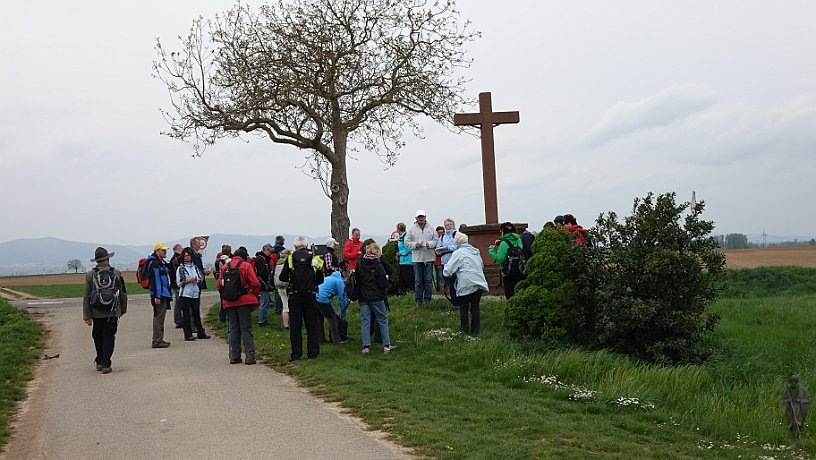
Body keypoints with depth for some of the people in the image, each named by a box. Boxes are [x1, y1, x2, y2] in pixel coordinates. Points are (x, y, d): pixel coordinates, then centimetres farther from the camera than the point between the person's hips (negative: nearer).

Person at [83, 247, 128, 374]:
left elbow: (86, 297, -4)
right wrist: (123, 310, 17)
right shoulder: (117, 274, -3)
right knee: (109, 338, 5)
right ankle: (106, 364, 1)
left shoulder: (90, 275, -4)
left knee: (98, 337, 18)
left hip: (96, 313, 1)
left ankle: (100, 361, 26)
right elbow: (123, 293, 4)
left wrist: (87, 316, 0)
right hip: (112, 312, -1)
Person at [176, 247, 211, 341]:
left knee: (197, 314, 9)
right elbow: (179, 282, -7)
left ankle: (201, 333, 16)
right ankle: (188, 335, 2)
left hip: (195, 294, 4)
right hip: (185, 294, -4)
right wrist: (190, 280, -16)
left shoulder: (195, 267, 12)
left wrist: (198, 280, -2)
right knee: (186, 315, -2)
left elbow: (201, 277, 20)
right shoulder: (180, 268, -2)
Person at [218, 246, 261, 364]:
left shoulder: (224, 267, 7)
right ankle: (250, 356, -5)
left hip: (229, 302, 3)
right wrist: (254, 295, 7)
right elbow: (255, 283, -10)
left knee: (233, 328, 12)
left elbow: (219, 284, 4)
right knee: (246, 328, 0)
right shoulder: (246, 266, -4)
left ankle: (234, 356, 11)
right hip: (244, 301, -3)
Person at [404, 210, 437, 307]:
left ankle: (428, 299, 15)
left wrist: (428, 244, -12)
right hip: (417, 258, -1)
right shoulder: (412, 229, 3)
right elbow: (407, 242, 4)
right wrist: (415, 245, -13)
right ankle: (418, 300, 10)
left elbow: (436, 241, 6)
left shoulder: (430, 228, 6)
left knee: (428, 280, 5)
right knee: (418, 281, 3)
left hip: (429, 257, 1)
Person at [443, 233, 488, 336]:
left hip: (467, 285, -5)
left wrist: (450, 275, 12)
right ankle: (475, 331, 13)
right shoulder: (475, 251, 15)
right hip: (479, 283, 5)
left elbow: (447, 271, -8)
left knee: (463, 308, 10)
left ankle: (465, 330, 13)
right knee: (475, 307, 11)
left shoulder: (458, 253, -4)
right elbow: (482, 266, 28)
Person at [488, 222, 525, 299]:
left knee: (509, 296, -1)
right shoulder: (518, 240, 7)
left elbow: (500, 259, -15)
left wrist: (491, 250, -4)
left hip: (509, 275, -7)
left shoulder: (504, 243, -13)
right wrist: (500, 245, 16)